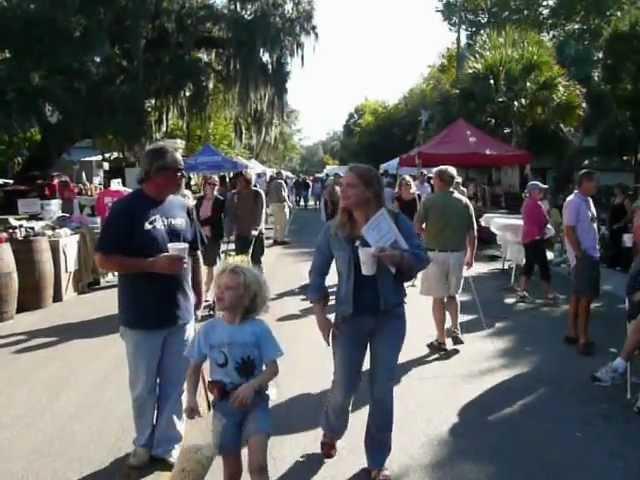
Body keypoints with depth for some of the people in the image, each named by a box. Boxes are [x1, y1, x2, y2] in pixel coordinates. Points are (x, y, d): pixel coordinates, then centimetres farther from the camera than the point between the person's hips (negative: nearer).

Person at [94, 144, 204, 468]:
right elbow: (103, 260, -13)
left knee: (175, 386, 13)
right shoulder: (127, 209, -12)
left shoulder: (181, 206, 3)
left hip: (181, 314, 4)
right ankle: (144, 444, 34)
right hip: (142, 318, -4)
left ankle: (168, 446, 29)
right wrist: (154, 264, -21)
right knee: (143, 388, 13)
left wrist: (199, 295, 11)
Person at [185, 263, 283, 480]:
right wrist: (191, 398, -7)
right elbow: (195, 368, 6)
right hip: (224, 405, 2)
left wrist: (251, 386, -25)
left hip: (255, 401, -2)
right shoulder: (208, 330, -5)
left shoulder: (258, 328, -11)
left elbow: (273, 368, -10)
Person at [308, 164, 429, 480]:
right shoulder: (333, 229, -2)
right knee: (343, 386, 7)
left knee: (382, 390, 5)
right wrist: (320, 314, -4)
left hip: (390, 315, 0)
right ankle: (331, 433, 42)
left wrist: (399, 258, -28)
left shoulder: (395, 221, -5)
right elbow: (317, 273, 2)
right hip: (350, 316, 1)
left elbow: (421, 259, -6)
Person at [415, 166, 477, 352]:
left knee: (438, 297, 5)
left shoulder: (430, 201, -8)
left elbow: (417, 226, -9)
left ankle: (441, 341, 11)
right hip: (458, 254, 3)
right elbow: (472, 234, 2)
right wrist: (471, 256, 12)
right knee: (452, 294, 22)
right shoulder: (464, 202, 2)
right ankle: (456, 332, 15)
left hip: (436, 253, -3)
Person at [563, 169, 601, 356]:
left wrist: (594, 252, 11)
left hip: (592, 255, 9)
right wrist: (580, 254, -18)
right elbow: (569, 231, -18)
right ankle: (583, 340, -1)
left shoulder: (588, 201, 14)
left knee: (578, 295, 14)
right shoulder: (573, 202, -14)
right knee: (585, 297, -7)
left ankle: (572, 333, 22)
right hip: (582, 257, -9)